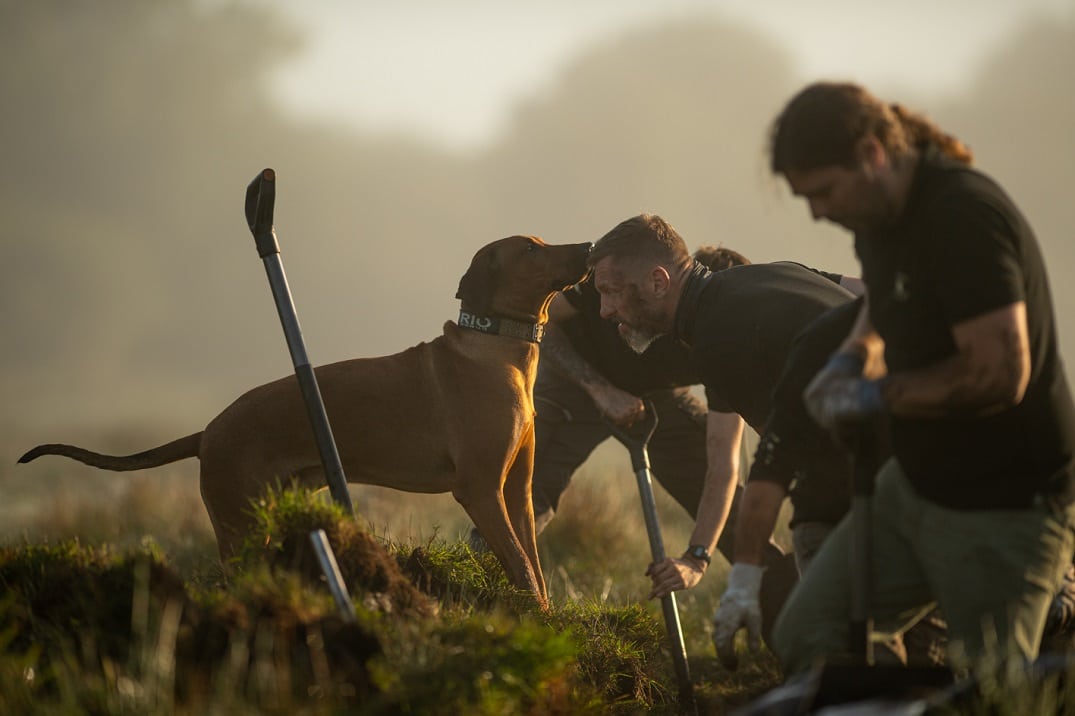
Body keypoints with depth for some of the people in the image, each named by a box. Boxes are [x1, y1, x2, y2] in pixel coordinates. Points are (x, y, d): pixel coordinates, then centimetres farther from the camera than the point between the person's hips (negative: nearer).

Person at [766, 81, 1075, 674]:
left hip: (1006, 508, -9)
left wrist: (879, 395, -18)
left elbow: (998, 373, -30)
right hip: (915, 484, 9)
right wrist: (850, 360, 5)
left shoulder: (963, 218, -25)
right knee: (805, 637, 4)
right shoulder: (879, 213, 4)